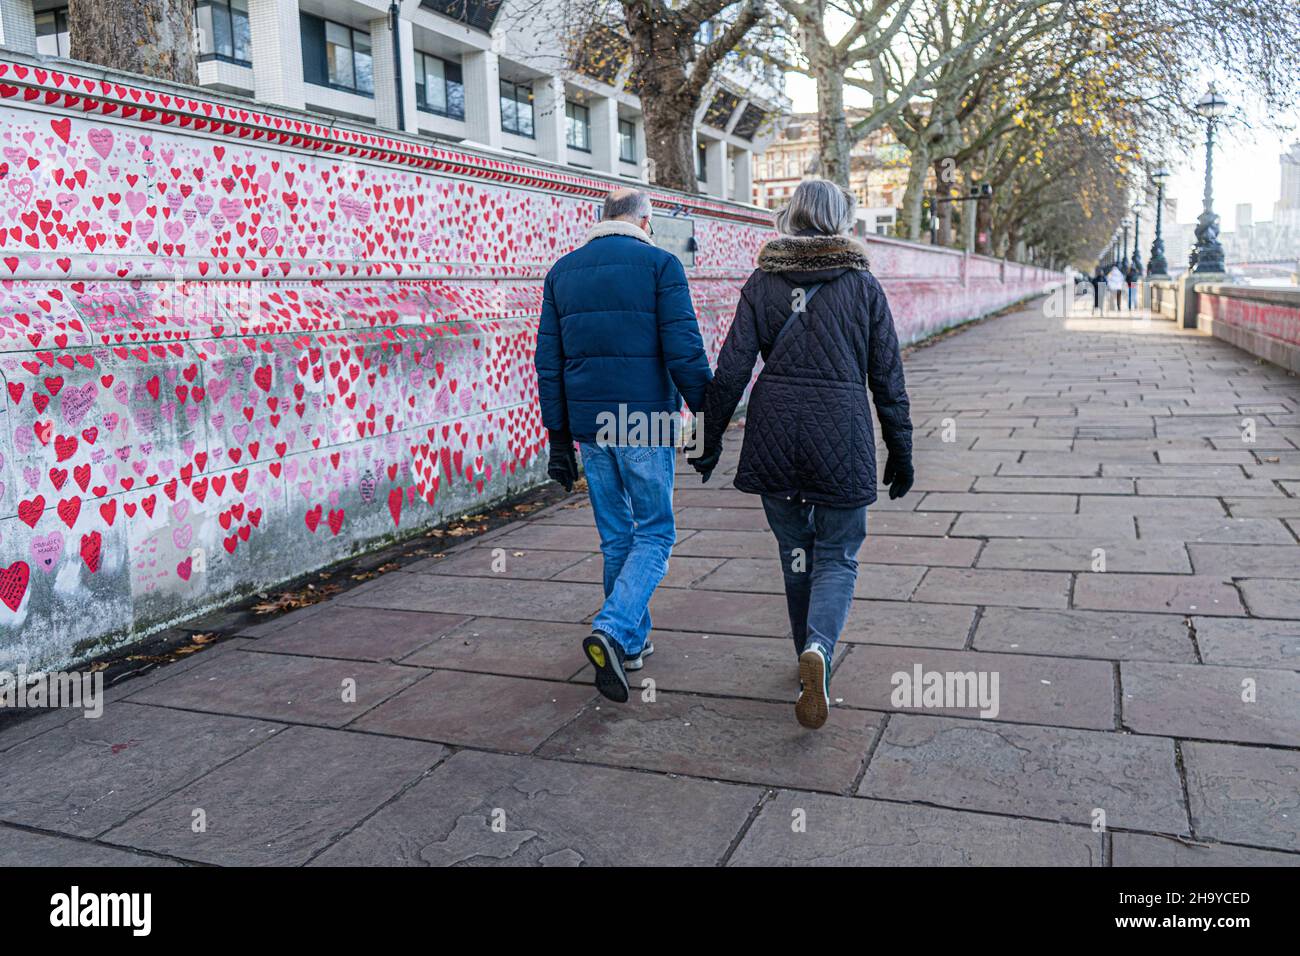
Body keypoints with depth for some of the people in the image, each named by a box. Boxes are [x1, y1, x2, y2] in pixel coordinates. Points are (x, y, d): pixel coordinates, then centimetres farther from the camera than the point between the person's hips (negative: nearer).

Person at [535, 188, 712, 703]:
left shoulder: (562, 271, 11)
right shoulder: (660, 264, -3)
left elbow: (548, 362, 9)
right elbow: (684, 352, -12)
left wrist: (559, 439, 12)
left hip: (590, 429, 5)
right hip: (647, 426, -4)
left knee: (616, 538, 16)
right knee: (654, 534, 5)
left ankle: (632, 642, 25)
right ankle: (613, 631, -13)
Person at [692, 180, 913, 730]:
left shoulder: (763, 282, 3)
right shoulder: (863, 285, 1)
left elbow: (731, 371, -2)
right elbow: (888, 380, 2)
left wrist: (711, 439, 6)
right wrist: (900, 453, 10)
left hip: (775, 435, 2)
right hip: (842, 437, -1)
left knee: (796, 553, 17)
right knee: (837, 558, 8)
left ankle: (811, 663, 29)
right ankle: (820, 649, -18)